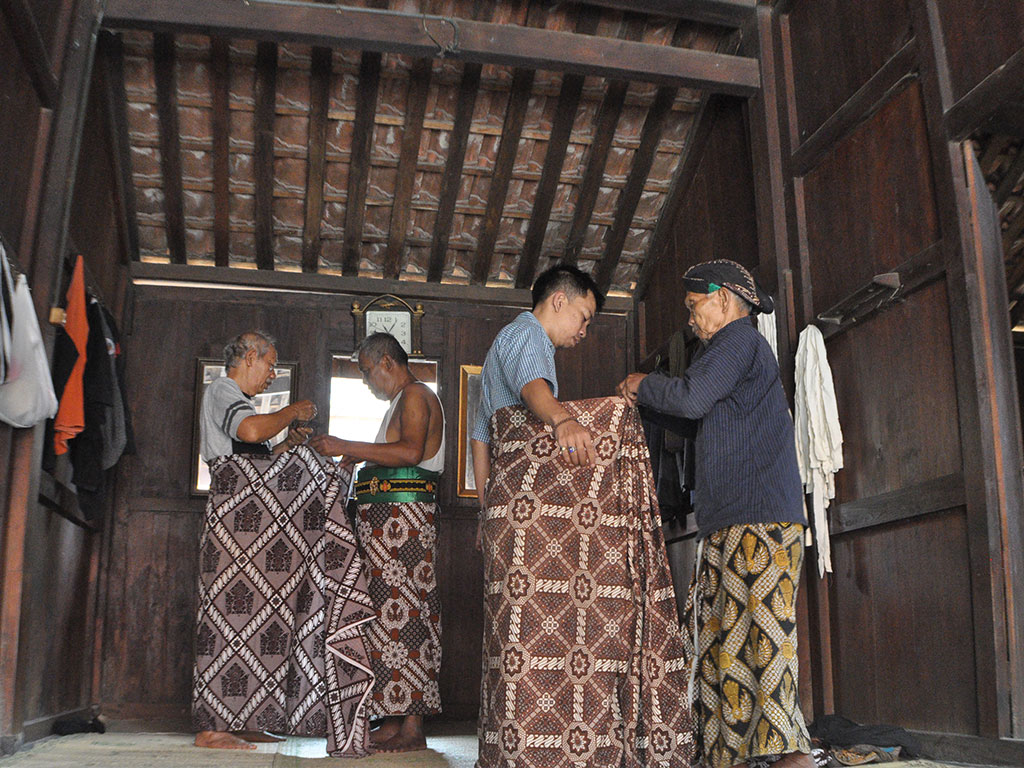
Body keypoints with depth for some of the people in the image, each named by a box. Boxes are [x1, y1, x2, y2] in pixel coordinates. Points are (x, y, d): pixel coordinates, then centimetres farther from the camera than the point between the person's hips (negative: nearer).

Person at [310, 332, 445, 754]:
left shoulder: (415, 395, -5)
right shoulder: (404, 401, 27)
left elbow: (410, 452, -21)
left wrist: (347, 447, -18)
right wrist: (358, 458, 22)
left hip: (403, 511, -10)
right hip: (387, 513, 10)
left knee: (401, 611, -11)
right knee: (388, 608, 5)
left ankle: (411, 727, -9)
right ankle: (394, 721, 7)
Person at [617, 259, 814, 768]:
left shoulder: (740, 339, -3)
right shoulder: (740, 349, 28)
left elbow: (692, 399, -15)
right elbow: (696, 423, 32)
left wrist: (644, 383, 3)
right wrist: (640, 401, 23)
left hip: (758, 519, -10)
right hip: (728, 523, 10)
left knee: (757, 627, -13)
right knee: (719, 631, 7)